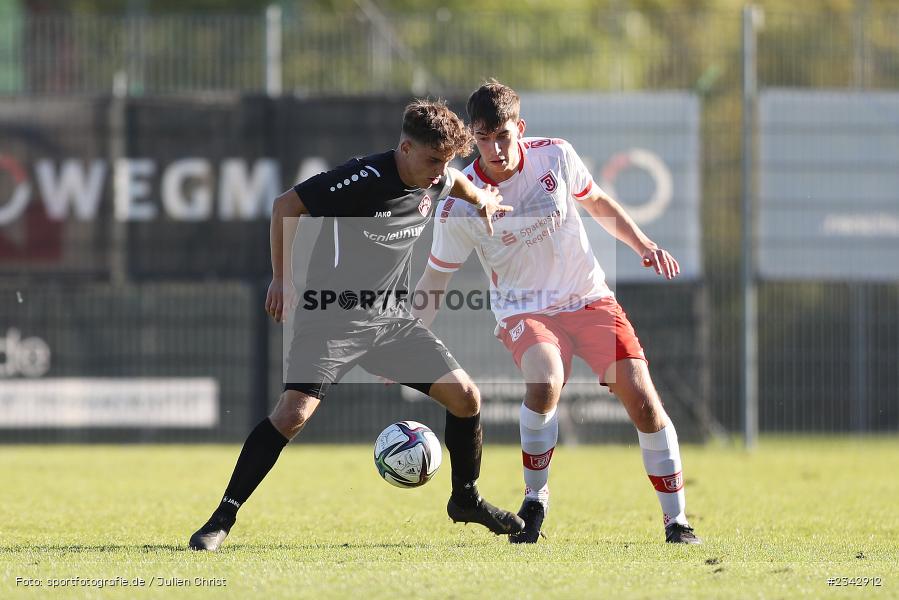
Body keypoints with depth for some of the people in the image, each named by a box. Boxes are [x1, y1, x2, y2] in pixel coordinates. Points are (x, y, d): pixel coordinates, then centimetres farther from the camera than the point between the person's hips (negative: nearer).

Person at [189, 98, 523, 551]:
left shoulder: (437, 180, 0)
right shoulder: (365, 179, -22)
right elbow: (286, 206, -13)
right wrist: (281, 279, -11)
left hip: (391, 318, 7)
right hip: (333, 318, -7)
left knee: (465, 397, 1)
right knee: (293, 413, -21)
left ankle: (466, 500, 23)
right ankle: (222, 519, -14)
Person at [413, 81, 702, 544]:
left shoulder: (556, 157, -9)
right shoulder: (459, 205, -14)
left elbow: (598, 203, 12)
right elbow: (434, 280, -2)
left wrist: (643, 245, -1)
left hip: (589, 298, 2)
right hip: (523, 310, -2)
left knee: (640, 395, -12)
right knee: (543, 383, -33)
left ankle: (676, 520, -1)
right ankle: (534, 500, -11)